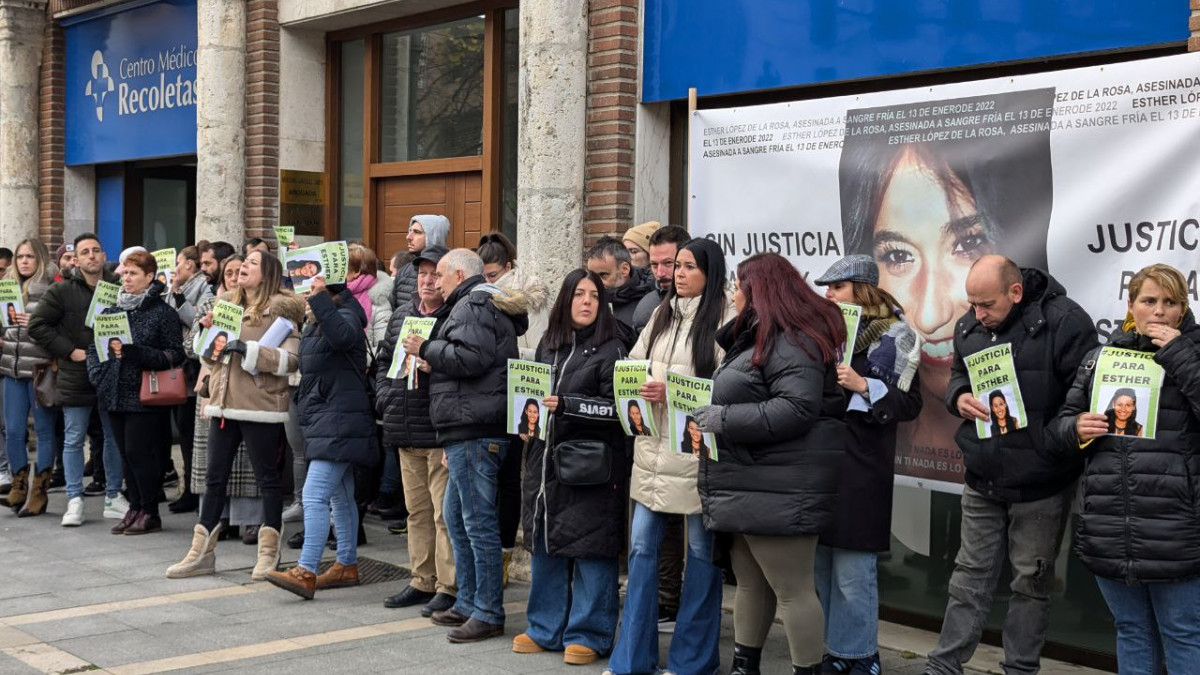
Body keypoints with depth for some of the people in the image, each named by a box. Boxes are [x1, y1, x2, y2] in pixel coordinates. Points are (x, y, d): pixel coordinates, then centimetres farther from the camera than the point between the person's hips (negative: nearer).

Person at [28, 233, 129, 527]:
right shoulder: (61, 291, -4)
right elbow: (37, 325, -5)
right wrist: (69, 351, -12)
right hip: (76, 377, -2)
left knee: (115, 437, 9)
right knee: (73, 440, 4)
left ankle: (113, 497, 20)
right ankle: (75, 500, 12)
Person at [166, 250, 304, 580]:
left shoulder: (280, 310, -6)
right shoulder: (226, 303, 13)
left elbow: (290, 360, -18)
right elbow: (210, 355, 19)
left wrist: (247, 348, -23)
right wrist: (205, 330, 1)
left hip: (260, 406, -6)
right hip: (223, 403, 6)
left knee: (267, 478, 4)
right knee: (215, 478, 10)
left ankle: (269, 553, 14)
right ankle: (202, 552, 18)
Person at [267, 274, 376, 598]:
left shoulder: (346, 316, -11)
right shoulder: (315, 326, 17)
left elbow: (341, 335, -36)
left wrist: (320, 299, -37)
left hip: (339, 423, -11)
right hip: (327, 422, 11)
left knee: (314, 495, -16)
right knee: (340, 496, 16)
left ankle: (305, 573, -19)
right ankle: (347, 565, 24)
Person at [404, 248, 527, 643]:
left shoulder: (474, 305, -9)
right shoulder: (482, 305, 24)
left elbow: (469, 357, -22)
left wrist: (426, 350, -9)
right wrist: (433, 361, 15)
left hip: (474, 430, -11)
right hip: (468, 430, 11)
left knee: (478, 521, -8)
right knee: (456, 518, 17)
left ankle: (488, 614, -4)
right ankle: (468, 603, 24)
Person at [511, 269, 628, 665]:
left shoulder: (610, 349, -5)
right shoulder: (549, 344, 13)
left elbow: (617, 408, -12)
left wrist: (567, 405, -19)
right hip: (545, 461, 6)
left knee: (590, 550, -2)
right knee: (545, 543, 12)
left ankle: (587, 634, 9)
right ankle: (546, 628, 24)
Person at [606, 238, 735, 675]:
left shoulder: (724, 320, -9)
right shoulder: (662, 315, 13)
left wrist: (672, 392, -20)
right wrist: (638, 393, -5)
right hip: (653, 446, 6)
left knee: (701, 549, 6)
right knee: (641, 545, 7)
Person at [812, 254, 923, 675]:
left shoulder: (894, 336, -4)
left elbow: (908, 404, -8)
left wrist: (863, 386, -19)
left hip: (859, 467, -6)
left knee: (853, 572, -2)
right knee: (819, 565, 12)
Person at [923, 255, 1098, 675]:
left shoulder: (1064, 321, -15)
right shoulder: (969, 328, 3)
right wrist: (959, 397, -4)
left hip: (1040, 485, -5)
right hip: (982, 480, 5)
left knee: (1032, 581, 9)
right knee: (970, 576, 12)